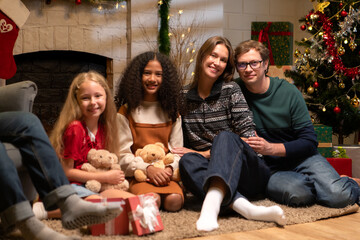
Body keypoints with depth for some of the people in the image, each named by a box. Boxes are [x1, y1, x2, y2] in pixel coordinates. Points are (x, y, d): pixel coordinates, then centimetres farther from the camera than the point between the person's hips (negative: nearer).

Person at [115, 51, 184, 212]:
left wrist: (169, 168, -12)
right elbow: (122, 155, 0)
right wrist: (147, 168, -17)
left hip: (166, 174, 3)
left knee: (174, 201, -27)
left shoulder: (171, 112, 15)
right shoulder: (126, 112, 6)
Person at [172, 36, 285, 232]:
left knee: (225, 137, -31)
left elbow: (248, 137, -6)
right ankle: (245, 207, -50)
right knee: (187, 161, -29)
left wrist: (207, 153, -9)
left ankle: (211, 206, -56)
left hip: (247, 173, -2)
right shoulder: (184, 96, 11)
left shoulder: (230, 90, 2)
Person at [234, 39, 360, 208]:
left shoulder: (288, 92, -3)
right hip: (268, 168, 0)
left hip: (300, 158, 1)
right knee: (297, 193, -33)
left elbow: (309, 141, -5)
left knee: (339, 196, -24)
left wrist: (271, 148, -20)